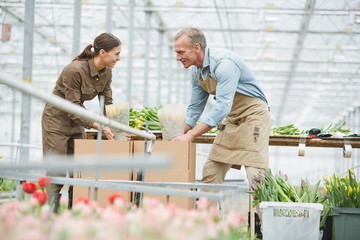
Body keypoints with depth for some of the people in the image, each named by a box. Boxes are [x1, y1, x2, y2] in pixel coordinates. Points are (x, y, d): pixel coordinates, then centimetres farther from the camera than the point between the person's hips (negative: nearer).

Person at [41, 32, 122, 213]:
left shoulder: (106, 72, -4)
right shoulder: (75, 70, -27)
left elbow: (107, 104, 3)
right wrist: (99, 127, -27)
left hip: (76, 122, 8)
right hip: (57, 121, -8)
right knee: (57, 175, -9)